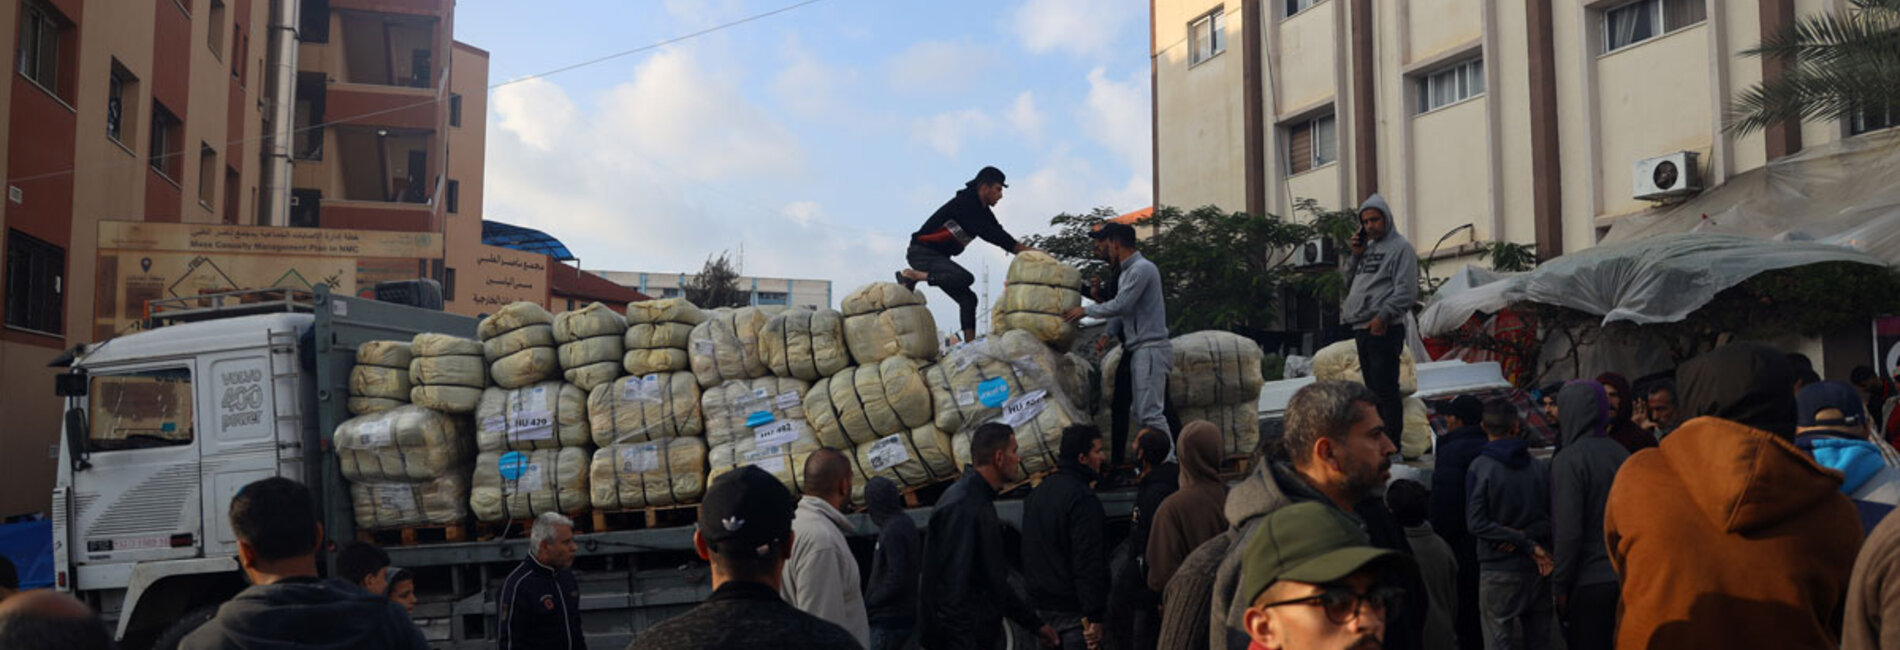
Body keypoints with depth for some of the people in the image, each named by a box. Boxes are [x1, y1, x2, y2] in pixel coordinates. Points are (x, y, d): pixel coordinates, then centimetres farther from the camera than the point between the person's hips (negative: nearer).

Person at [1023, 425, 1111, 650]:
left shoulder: (1037, 492, 11)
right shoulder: (1083, 499, -18)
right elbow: (1089, 562, -22)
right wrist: (1095, 617, -21)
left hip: (1041, 604, 9)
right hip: (1071, 607, -9)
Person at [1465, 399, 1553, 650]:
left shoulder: (1480, 467, -8)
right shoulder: (1539, 466, 3)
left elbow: (1476, 524, -14)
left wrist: (1525, 541, -13)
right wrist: (1527, 537, -7)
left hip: (1499, 571, -4)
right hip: (1538, 571, 4)